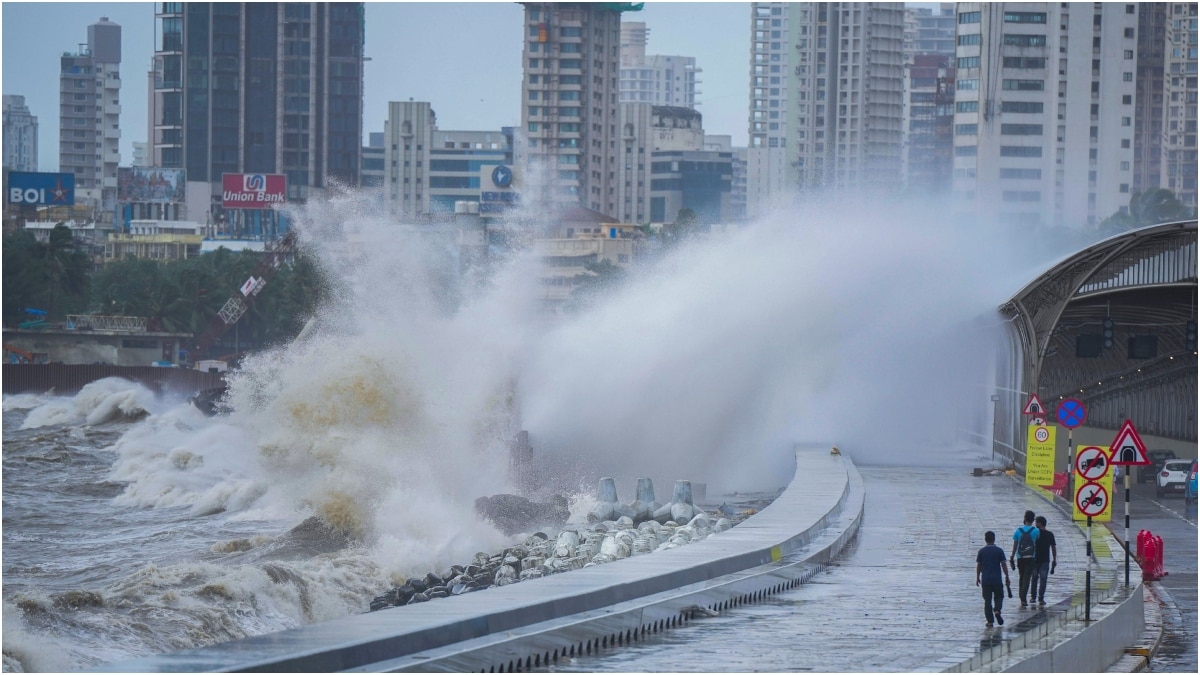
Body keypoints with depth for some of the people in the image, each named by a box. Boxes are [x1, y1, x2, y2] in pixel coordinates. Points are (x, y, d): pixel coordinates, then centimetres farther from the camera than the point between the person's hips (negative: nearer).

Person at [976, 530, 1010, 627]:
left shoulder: (981, 551, 0)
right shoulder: (999, 550, -3)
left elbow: (978, 566, 4)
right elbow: (1003, 565, -3)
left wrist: (977, 578, 15)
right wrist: (1007, 577, 6)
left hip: (985, 580, 1)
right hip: (997, 579, -1)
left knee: (987, 600, 4)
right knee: (999, 597, 15)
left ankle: (990, 621, 1)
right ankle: (997, 610, -14)